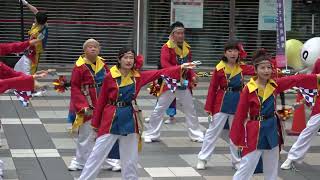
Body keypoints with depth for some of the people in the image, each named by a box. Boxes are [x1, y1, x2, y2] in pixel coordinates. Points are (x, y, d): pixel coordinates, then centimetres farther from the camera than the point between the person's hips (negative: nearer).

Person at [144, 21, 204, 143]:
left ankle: (196, 135, 25)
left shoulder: (187, 48, 7)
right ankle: (151, 135, 11)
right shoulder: (167, 47, -11)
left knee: (190, 110, 13)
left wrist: (192, 76, -6)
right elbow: (165, 64, -25)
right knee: (159, 109, 0)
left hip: (184, 84, 5)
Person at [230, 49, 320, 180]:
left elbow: (297, 80, -1)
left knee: (272, 169, 15)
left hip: (272, 131, 5)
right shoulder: (248, 89, -14)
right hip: (255, 132, -5)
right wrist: (237, 138, -9)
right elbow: (240, 115, -11)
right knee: (246, 168, -3)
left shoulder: (275, 85, 0)